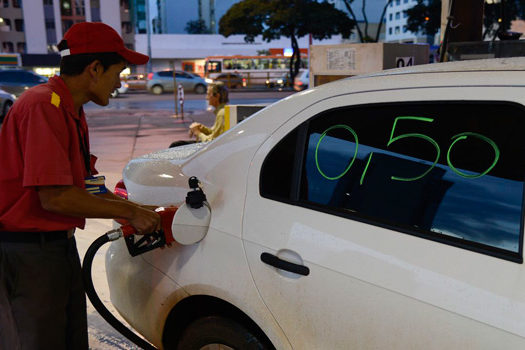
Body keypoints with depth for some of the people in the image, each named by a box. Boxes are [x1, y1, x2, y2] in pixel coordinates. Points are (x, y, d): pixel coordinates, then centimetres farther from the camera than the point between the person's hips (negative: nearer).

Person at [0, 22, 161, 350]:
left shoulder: (72, 111, 12)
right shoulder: (43, 107, -20)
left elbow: (86, 187, 15)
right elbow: (55, 197, -24)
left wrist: (142, 211, 8)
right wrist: (130, 212, -15)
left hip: (60, 245, 10)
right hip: (26, 252, -10)